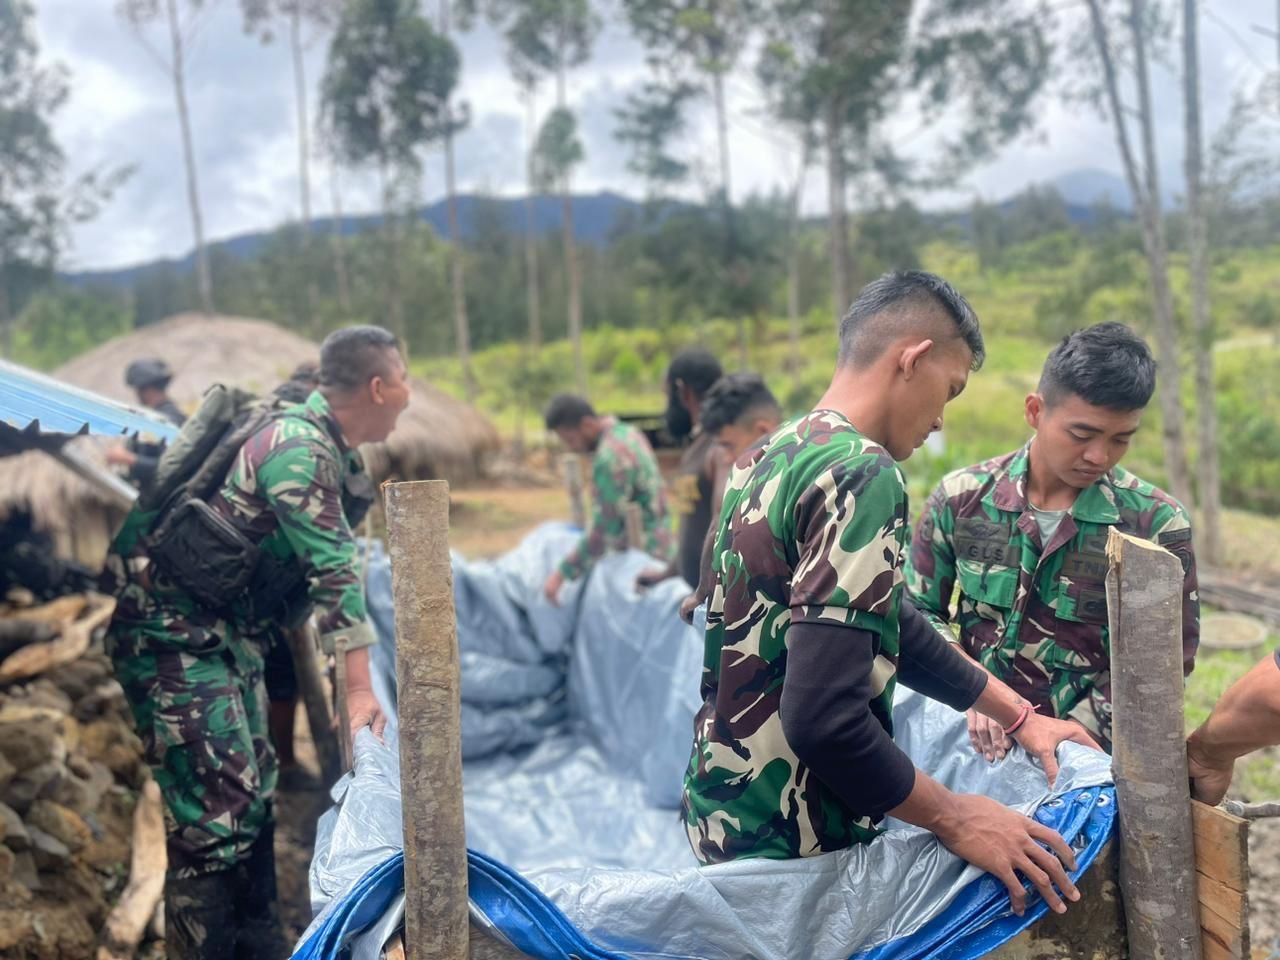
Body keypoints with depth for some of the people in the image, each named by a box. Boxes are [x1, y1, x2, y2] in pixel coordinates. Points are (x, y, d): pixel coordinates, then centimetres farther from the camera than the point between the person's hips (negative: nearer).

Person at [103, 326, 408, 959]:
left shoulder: (329, 448, 11)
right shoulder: (300, 448, -20)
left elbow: (331, 559, 22)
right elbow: (333, 570, -24)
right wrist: (360, 689, -25)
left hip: (223, 627, 10)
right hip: (168, 624, -10)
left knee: (252, 790, 13)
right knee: (215, 802, -11)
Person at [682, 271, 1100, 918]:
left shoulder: (774, 454, 6)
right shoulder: (863, 477, -23)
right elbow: (823, 717, -30)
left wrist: (1018, 714, 18)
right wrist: (955, 819, -16)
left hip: (719, 809, 9)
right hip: (789, 845, -9)